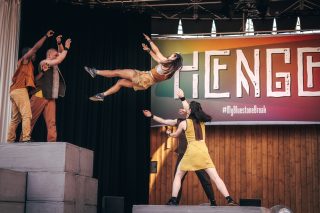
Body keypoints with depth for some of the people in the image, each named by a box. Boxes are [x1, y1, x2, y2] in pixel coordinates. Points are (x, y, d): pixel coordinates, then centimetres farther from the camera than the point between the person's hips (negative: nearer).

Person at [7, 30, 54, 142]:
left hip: (15, 91, 9)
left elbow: (32, 80, 25)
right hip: (20, 90, -9)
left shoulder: (28, 65, 29)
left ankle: (10, 141, 4)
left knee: (15, 119, 6)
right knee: (27, 115, -18)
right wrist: (46, 36, 6)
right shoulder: (24, 60, 6)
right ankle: (26, 138, -29)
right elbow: (36, 47, -1)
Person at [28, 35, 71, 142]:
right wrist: (66, 48, -10)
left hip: (51, 97, 7)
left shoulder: (54, 64, 18)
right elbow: (59, 60, -17)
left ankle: (51, 142, -10)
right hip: (40, 96, -7)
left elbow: (61, 54, 24)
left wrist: (59, 44, 7)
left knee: (51, 122, -4)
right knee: (30, 120, -2)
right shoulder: (43, 63, -5)